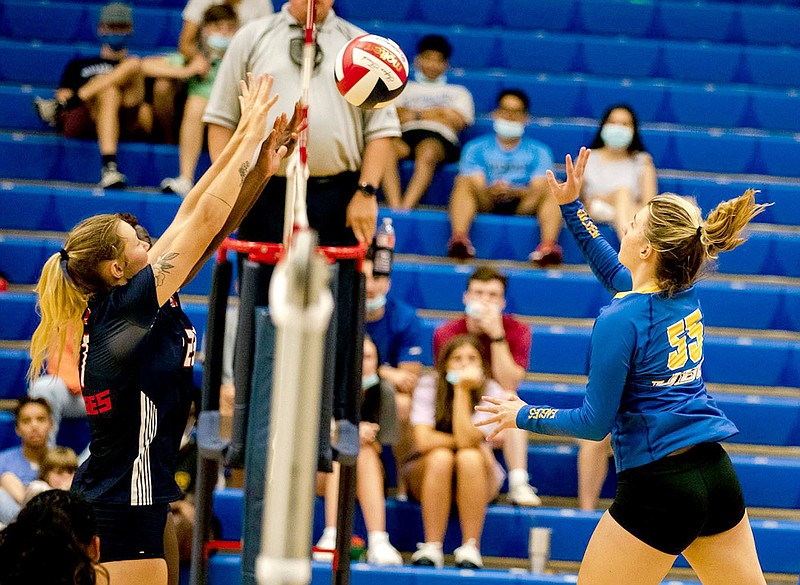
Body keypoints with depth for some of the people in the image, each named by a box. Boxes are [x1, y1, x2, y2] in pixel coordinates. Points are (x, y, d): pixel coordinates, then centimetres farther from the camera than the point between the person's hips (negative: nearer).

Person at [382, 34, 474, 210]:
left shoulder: (457, 92, 31)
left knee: (427, 151, -40)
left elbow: (457, 121, 10)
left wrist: (415, 114, 9)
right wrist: (438, 113, 8)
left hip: (439, 138, -1)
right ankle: (394, 208, -50)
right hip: (406, 135, 1)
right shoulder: (404, 88, 35)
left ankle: (406, 206, -55)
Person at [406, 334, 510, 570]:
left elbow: (465, 439, -27)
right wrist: (476, 443, -22)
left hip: (476, 477, 0)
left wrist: (463, 391, -30)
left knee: (469, 458, -34)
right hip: (427, 475, 0)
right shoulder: (428, 387, -11)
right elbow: (423, 440, -23)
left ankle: (470, 548, -29)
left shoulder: (492, 393, -12)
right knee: (441, 457, -34)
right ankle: (431, 548, -31)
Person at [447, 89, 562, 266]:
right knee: (463, 182, -27)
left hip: (523, 204, 0)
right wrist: (491, 192, -27)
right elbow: (476, 186, -2)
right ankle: (459, 238, -51)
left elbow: (539, 189, -2)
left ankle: (548, 246, -48)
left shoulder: (538, 152, 14)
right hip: (486, 204, 0)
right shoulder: (476, 148, 13)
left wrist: (513, 191, -25)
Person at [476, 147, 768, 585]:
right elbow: (615, 273, 27)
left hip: (660, 490, -7)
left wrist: (524, 415, 5)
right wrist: (572, 207, 27)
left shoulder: (621, 320, -16)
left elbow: (594, 424, -10)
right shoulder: (685, 294, 5)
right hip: (718, 475, 7)